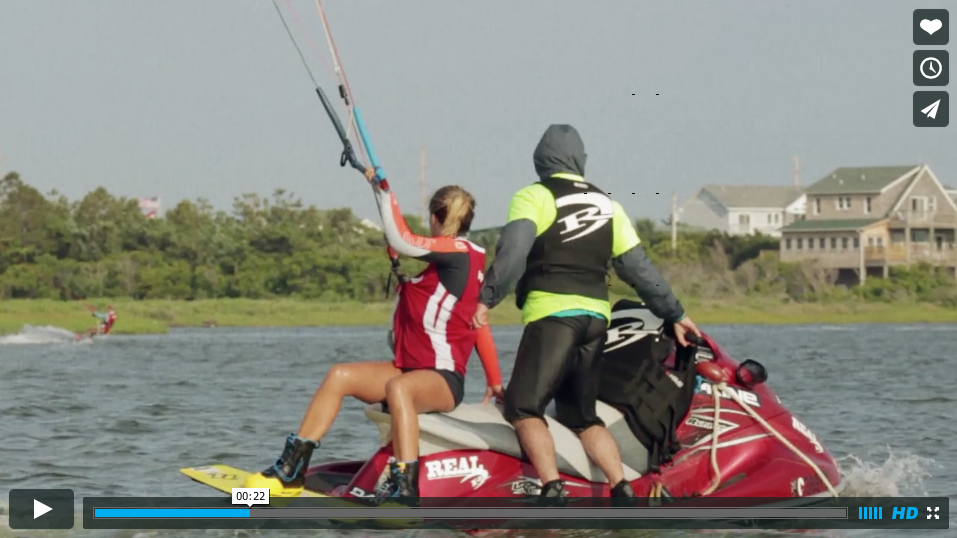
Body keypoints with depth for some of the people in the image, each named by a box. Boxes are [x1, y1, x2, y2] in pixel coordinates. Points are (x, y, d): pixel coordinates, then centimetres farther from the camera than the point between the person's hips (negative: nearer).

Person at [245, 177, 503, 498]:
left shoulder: (456, 251, -11)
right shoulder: (473, 256, 15)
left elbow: (400, 241, -25)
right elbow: (479, 323, 20)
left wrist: (383, 190, -17)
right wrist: (495, 382, 24)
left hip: (444, 379, -10)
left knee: (397, 388, -41)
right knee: (339, 376, -3)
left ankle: (404, 489, -52)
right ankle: (292, 469, -7)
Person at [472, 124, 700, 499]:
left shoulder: (533, 197, 2)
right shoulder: (606, 205, 19)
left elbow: (513, 250, -15)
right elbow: (638, 267, 19)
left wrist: (487, 298, -18)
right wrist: (674, 314, 26)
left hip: (552, 313, -6)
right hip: (596, 317, 6)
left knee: (523, 408, -2)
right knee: (581, 416, 15)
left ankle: (553, 492, -17)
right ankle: (623, 492, 2)